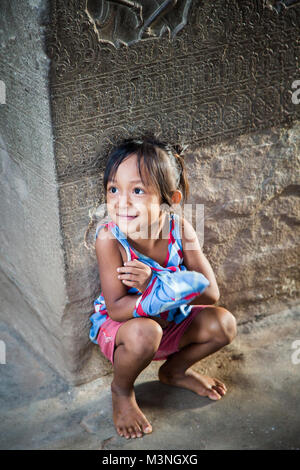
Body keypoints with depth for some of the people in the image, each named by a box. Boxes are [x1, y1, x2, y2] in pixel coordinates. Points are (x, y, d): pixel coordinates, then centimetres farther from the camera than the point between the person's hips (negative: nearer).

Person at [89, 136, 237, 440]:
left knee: (223, 324, -14)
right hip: (117, 328, -4)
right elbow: (117, 308, -29)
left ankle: (174, 370, 18)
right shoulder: (109, 238, -27)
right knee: (144, 332, -36)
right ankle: (121, 391, -1)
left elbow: (210, 293, -21)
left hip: (170, 323, 4)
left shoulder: (180, 230, -19)